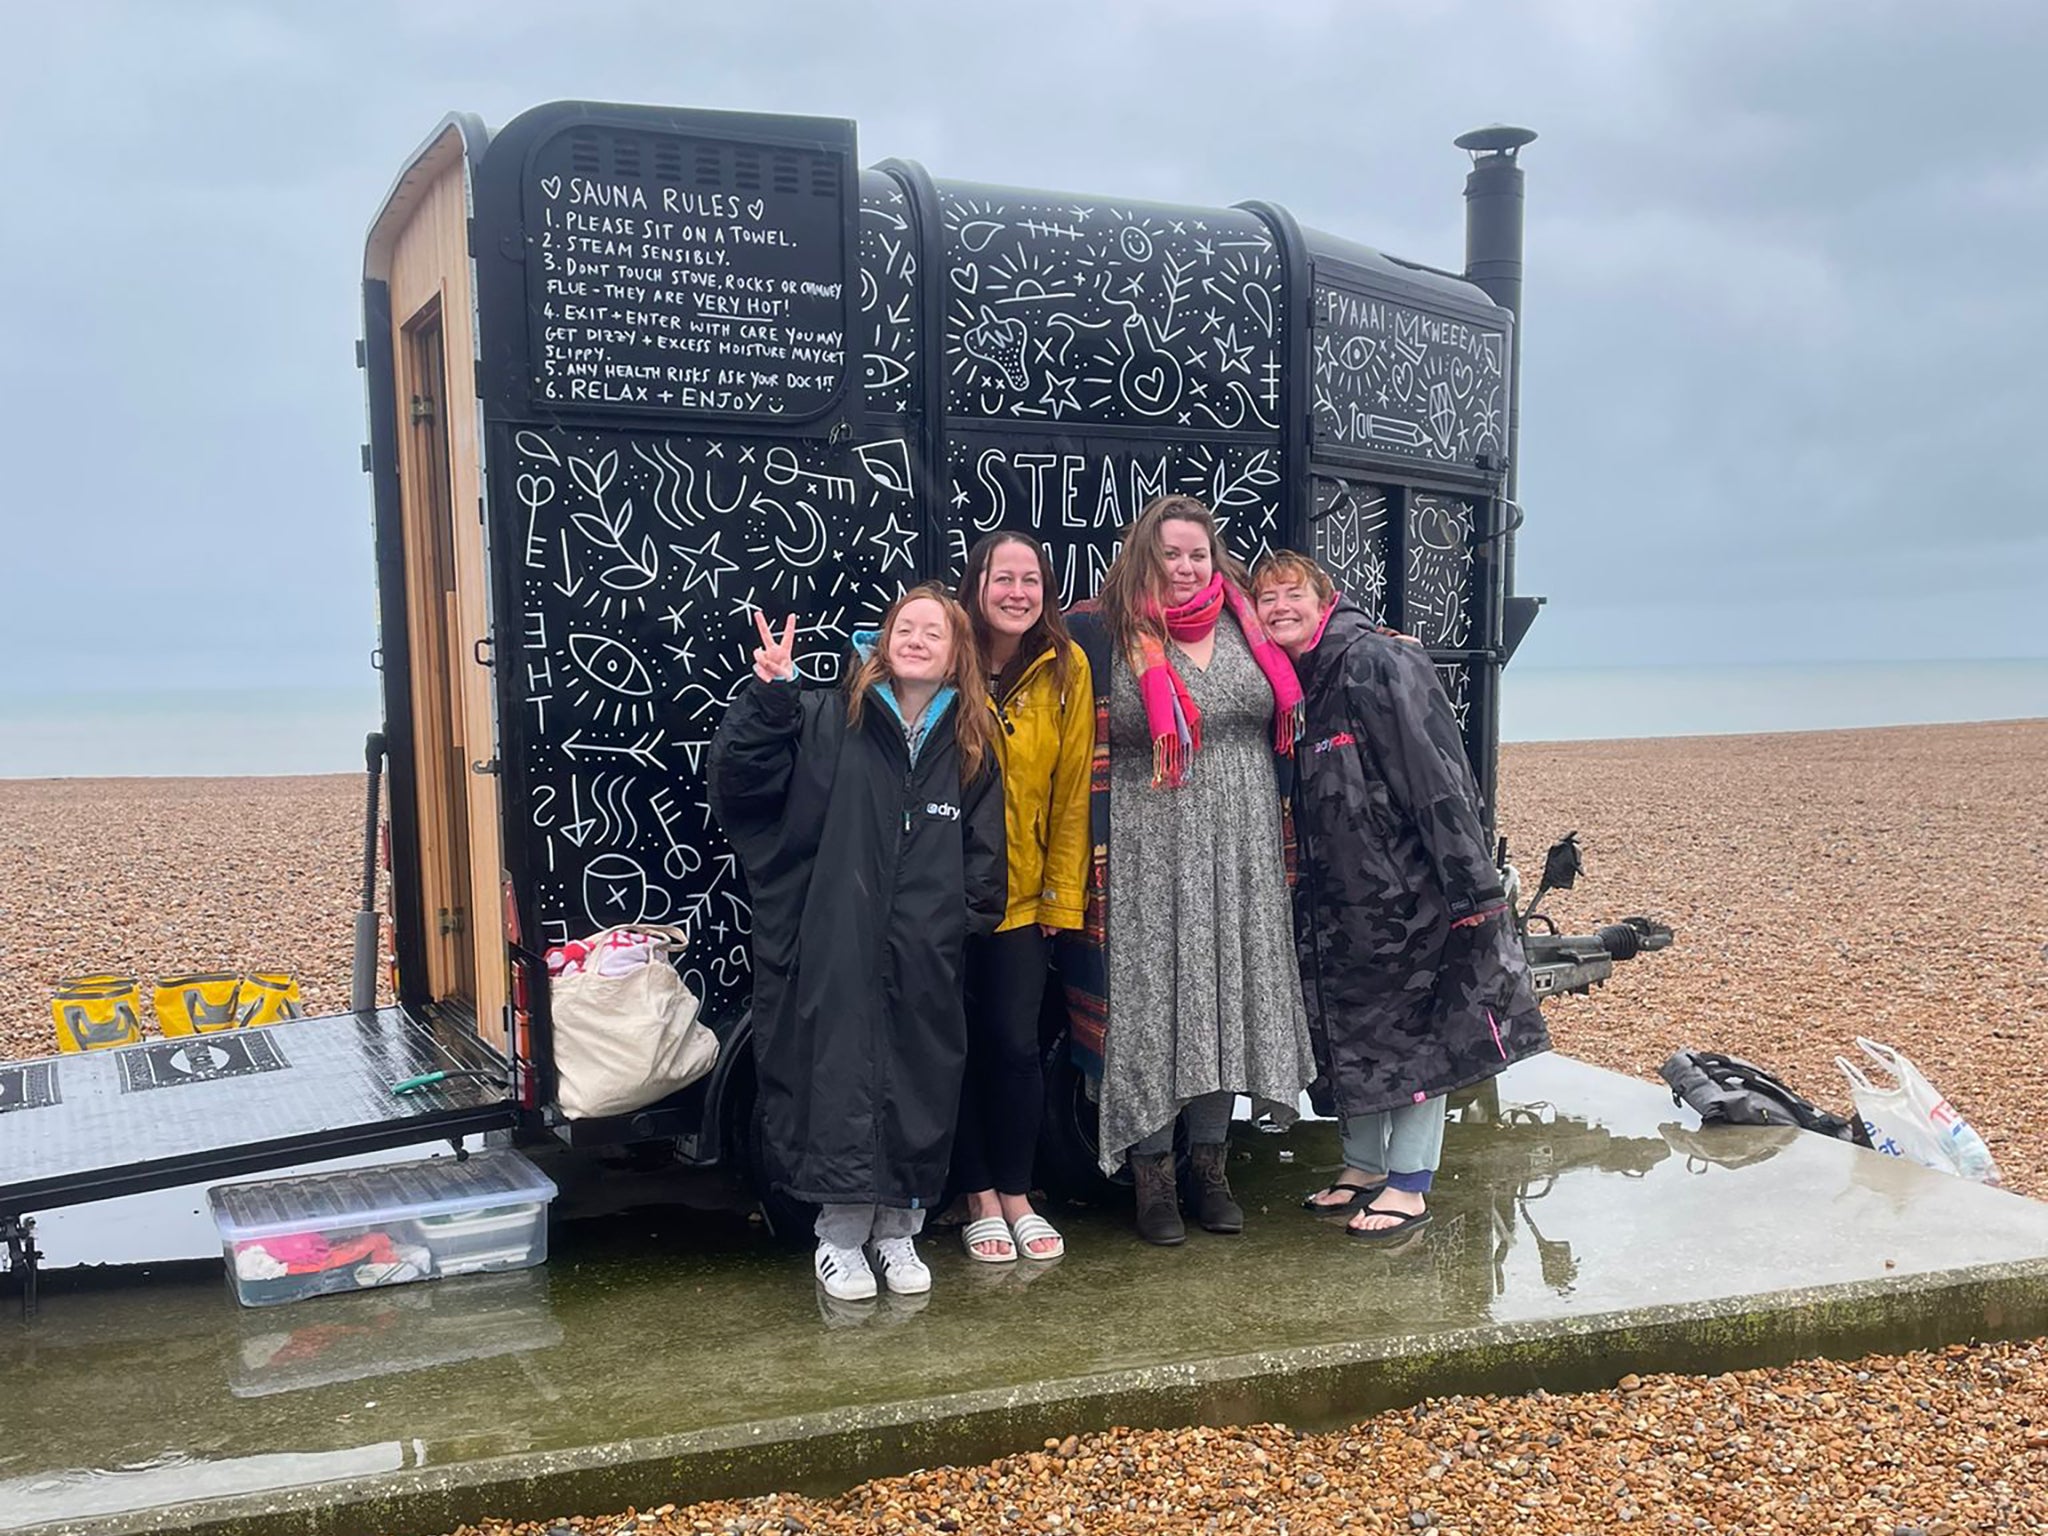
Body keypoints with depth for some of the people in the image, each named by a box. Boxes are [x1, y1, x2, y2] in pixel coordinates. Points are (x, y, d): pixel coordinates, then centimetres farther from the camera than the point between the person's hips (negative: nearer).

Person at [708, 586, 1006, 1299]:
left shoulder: (972, 746, 11)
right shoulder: (828, 721, 2)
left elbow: (983, 852, 14)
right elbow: (738, 780, -6)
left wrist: (970, 918, 1)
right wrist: (767, 697, -18)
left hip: (927, 960, 3)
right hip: (841, 952, -2)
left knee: (920, 1088, 7)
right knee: (842, 1078, -1)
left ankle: (896, 1232, 24)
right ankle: (839, 1236, 15)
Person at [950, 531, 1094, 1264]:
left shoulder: (1066, 668, -4)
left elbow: (1072, 792, -1)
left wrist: (1062, 894, -1)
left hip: (1021, 894, 1)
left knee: (1016, 1045, -2)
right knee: (960, 1045, 6)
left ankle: (1016, 1196, 18)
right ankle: (979, 1199, 22)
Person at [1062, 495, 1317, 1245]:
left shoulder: (1245, 627, 9)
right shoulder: (1110, 636, -4)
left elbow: (1279, 734, 20)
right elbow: (1091, 752, -3)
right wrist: (1097, 860, -7)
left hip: (1241, 851, 4)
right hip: (1151, 854, -4)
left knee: (1227, 999, 8)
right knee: (1152, 1001, -1)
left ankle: (1209, 1164, 20)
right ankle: (1152, 1176, 10)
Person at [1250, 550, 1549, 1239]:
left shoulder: (1377, 664, -14)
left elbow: (1436, 777, -19)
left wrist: (1469, 886, -21)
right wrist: (1303, 893, 14)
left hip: (1406, 885, -8)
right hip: (1336, 896, 8)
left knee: (1414, 1029, 1)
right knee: (1347, 1029, 14)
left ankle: (1409, 1186, 9)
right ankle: (1364, 1166, 28)